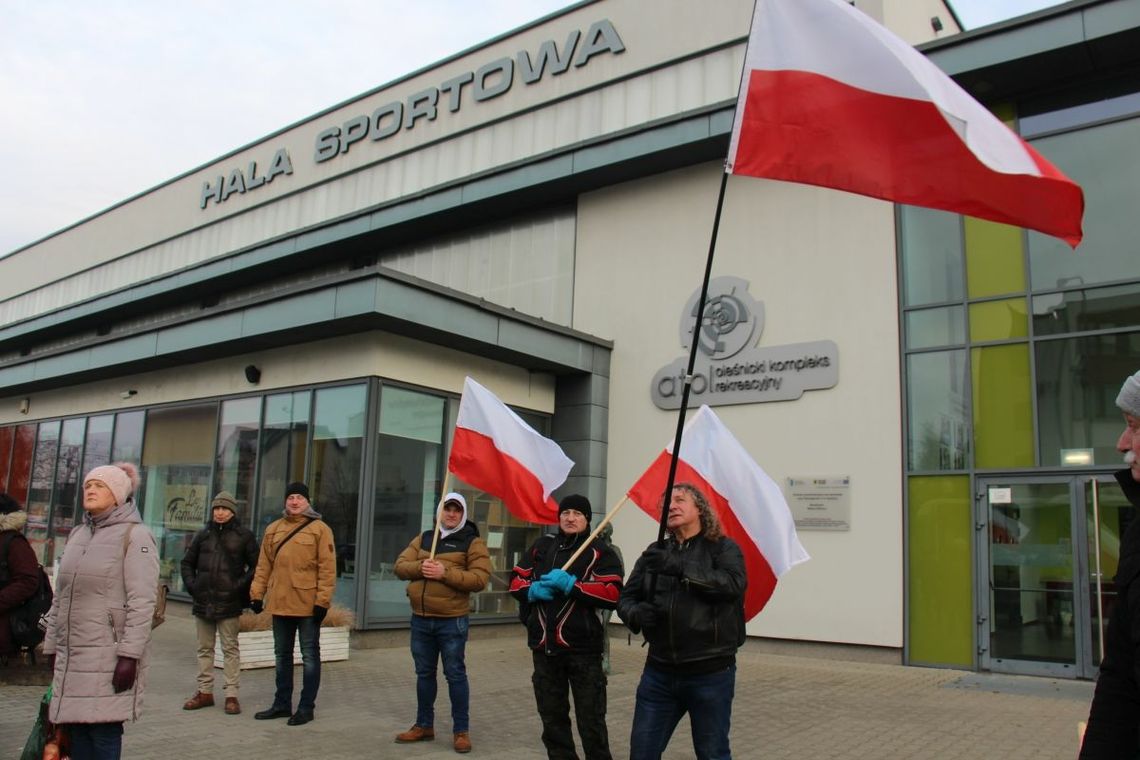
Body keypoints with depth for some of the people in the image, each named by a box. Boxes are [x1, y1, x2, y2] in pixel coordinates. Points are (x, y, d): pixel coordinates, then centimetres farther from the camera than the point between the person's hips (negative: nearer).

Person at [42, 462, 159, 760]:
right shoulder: (77, 534, 16)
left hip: (109, 655, -6)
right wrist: (52, 645, 17)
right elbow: (60, 598, 20)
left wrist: (130, 654, -18)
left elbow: (141, 603, -13)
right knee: (76, 727, 6)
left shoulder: (134, 536, -6)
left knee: (104, 729, -6)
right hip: (71, 655, 6)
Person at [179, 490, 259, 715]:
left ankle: (231, 694, 6)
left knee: (230, 649, 1)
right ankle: (205, 692, 22)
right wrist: (191, 584, 5)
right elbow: (187, 562, 18)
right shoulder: (203, 535, 10)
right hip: (203, 601, 4)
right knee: (204, 648, 12)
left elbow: (256, 566, 1)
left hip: (229, 603, -4)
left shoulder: (243, 535, -1)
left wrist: (241, 585, -9)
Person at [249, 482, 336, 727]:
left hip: (307, 604, -5)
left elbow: (327, 567, -9)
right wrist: (257, 593, 5)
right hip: (279, 603, 5)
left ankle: (306, 707, 13)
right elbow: (264, 564, 12)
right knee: (282, 654, 15)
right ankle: (282, 704, 27)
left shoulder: (320, 528, -5)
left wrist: (323, 600, -15)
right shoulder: (273, 529, 10)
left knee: (309, 655, 4)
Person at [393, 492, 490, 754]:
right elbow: (400, 566, 6)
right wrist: (420, 567, -15)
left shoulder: (472, 542, -4)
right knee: (424, 673, 16)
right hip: (420, 619, 5)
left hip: (452, 621, -5)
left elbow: (479, 579, -14)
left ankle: (461, 730, 12)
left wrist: (445, 573, -21)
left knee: (455, 674, 1)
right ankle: (424, 725, 29)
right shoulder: (423, 538, 12)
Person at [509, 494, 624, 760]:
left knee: (591, 721, 3)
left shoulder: (600, 550, -3)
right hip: (544, 647, 5)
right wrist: (532, 590, -9)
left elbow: (613, 593, -15)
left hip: (583, 648, -5)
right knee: (552, 717, 16)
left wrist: (571, 585, -22)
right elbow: (516, 580, 14)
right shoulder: (542, 546, 12)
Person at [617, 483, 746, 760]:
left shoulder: (723, 548, -2)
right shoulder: (655, 553, 9)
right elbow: (625, 598, 7)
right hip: (660, 672, 3)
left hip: (710, 673, -3)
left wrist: (679, 567, -30)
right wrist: (637, 613, -17)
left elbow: (733, 583, -21)